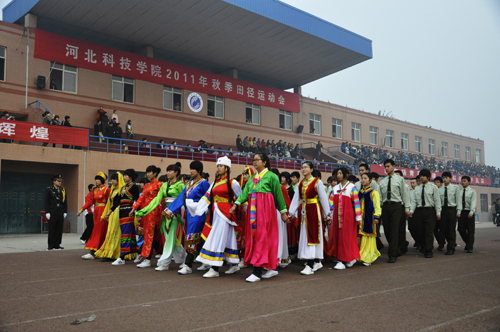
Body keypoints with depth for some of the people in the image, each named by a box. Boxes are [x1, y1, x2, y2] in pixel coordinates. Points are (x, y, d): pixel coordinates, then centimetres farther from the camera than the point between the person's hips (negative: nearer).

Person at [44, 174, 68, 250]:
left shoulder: (63, 190, 12)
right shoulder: (49, 190, 1)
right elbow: (46, 202, -2)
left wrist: (65, 212, 7)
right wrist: (47, 212, -8)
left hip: (60, 213, 4)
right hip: (52, 213, -4)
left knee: (59, 229, 4)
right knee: (52, 229, -1)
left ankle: (57, 245, 10)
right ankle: (51, 245, 5)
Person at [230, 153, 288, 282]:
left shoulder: (271, 176, -1)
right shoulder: (252, 177, 18)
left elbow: (278, 194, 0)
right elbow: (245, 192, 7)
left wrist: (283, 212, 2)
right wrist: (236, 204, -7)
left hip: (265, 207, -7)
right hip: (253, 209, 7)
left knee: (262, 236, -9)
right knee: (253, 236, 6)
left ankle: (257, 272, -9)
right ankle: (272, 268, 16)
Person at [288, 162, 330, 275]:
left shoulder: (317, 182, -5)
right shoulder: (301, 183, 12)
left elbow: (323, 198, -5)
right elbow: (296, 199, 9)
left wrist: (327, 214, -4)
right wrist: (291, 212, 4)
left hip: (313, 211, -6)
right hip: (303, 212, 6)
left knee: (312, 235, -7)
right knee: (304, 235, 8)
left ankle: (310, 265, -8)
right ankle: (317, 262, 20)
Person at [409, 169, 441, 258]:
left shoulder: (433, 187, 1)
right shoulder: (417, 188, 13)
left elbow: (437, 200, -3)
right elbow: (414, 201, 8)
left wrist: (438, 212, -9)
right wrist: (411, 210, -5)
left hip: (430, 211, -4)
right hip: (420, 211, 4)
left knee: (429, 231, -5)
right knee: (421, 231, 7)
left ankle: (429, 251, -1)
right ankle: (425, 247, 27)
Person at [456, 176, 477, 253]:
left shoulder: (472, 191, 0)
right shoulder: (459, 191, 8)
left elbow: (473, 203, -11)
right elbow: (459, 202, -2)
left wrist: (471, 212, -24)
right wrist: (458, 212, -15)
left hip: (469, 212, -3)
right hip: (462, 212, 3)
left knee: (470, 230, 1)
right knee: (461, 229, 4)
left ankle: (470, 247, 10)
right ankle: (468, 243, 27)